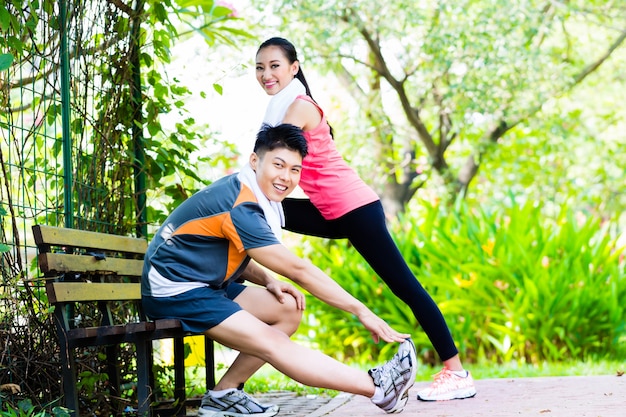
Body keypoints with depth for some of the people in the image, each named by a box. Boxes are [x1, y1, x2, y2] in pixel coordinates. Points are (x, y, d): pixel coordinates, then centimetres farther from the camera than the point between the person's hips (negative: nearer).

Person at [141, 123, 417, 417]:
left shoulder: (250, 195, 5)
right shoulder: (240, 206, -24)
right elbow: (298, 270, -24)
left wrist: (267, 281, -6)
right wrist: (361, 311, -22)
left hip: (205, 284, 10)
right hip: (175, 292, -10)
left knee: (288, 308, 0)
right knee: (272, 343, -22)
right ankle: (378, 388, -26)